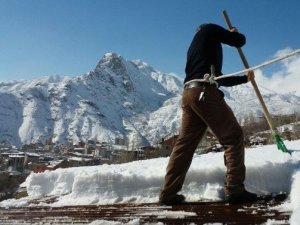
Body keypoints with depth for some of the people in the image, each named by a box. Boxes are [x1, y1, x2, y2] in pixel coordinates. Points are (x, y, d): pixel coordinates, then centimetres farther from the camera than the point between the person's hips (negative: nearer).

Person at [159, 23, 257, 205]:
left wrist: (245, 78, 43)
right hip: (205, 92, -8)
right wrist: (233, 33, 33)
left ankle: (169, 193, 7)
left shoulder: (194, 47, 35)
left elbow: (220, 78, 35)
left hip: (189, 94, 8)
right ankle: (235, 190, -4)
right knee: (234, 137, -2)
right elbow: (240, 41, 10)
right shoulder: (209, 29, 13)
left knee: (185, 142, 7)